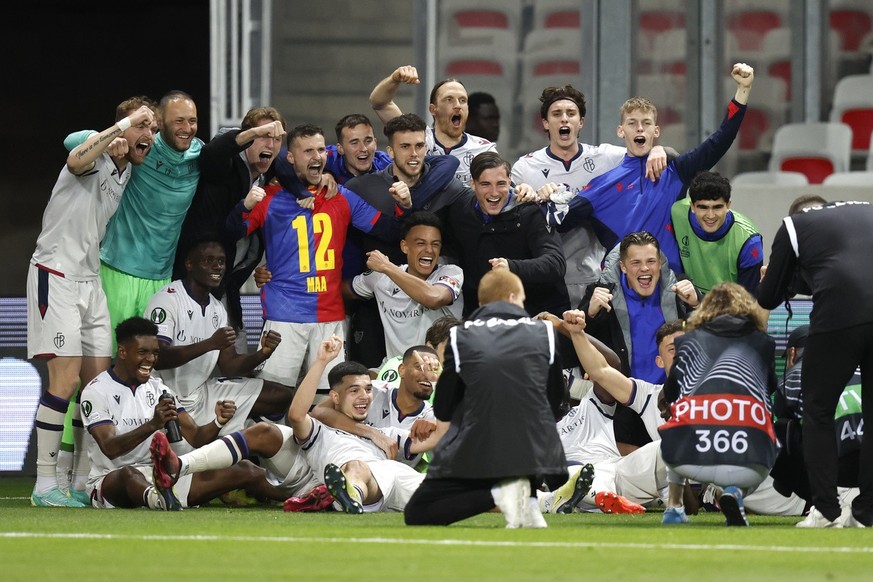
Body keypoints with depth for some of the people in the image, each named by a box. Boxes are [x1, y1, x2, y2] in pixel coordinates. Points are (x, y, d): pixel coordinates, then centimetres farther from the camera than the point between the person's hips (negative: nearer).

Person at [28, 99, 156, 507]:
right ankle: (45, 485, -10)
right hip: (56, 274, -9)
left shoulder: (126, 172, 15)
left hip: (91, 280, 9)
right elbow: (77, 160, -36)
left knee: (99, 381, 4)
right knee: (65, 380, -14)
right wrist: (125, 123, -29)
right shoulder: (95, 154, -10)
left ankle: (82, 483, 10)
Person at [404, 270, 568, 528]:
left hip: (476, 455, -2)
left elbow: (443, 411, 7)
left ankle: (495, 494, -12)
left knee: (415, 514, 12)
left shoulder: (460, 336, 4)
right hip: (534, 453, 2)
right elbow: (557, 402, 15)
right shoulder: (543, 332, 8)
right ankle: (528, 496, 6)